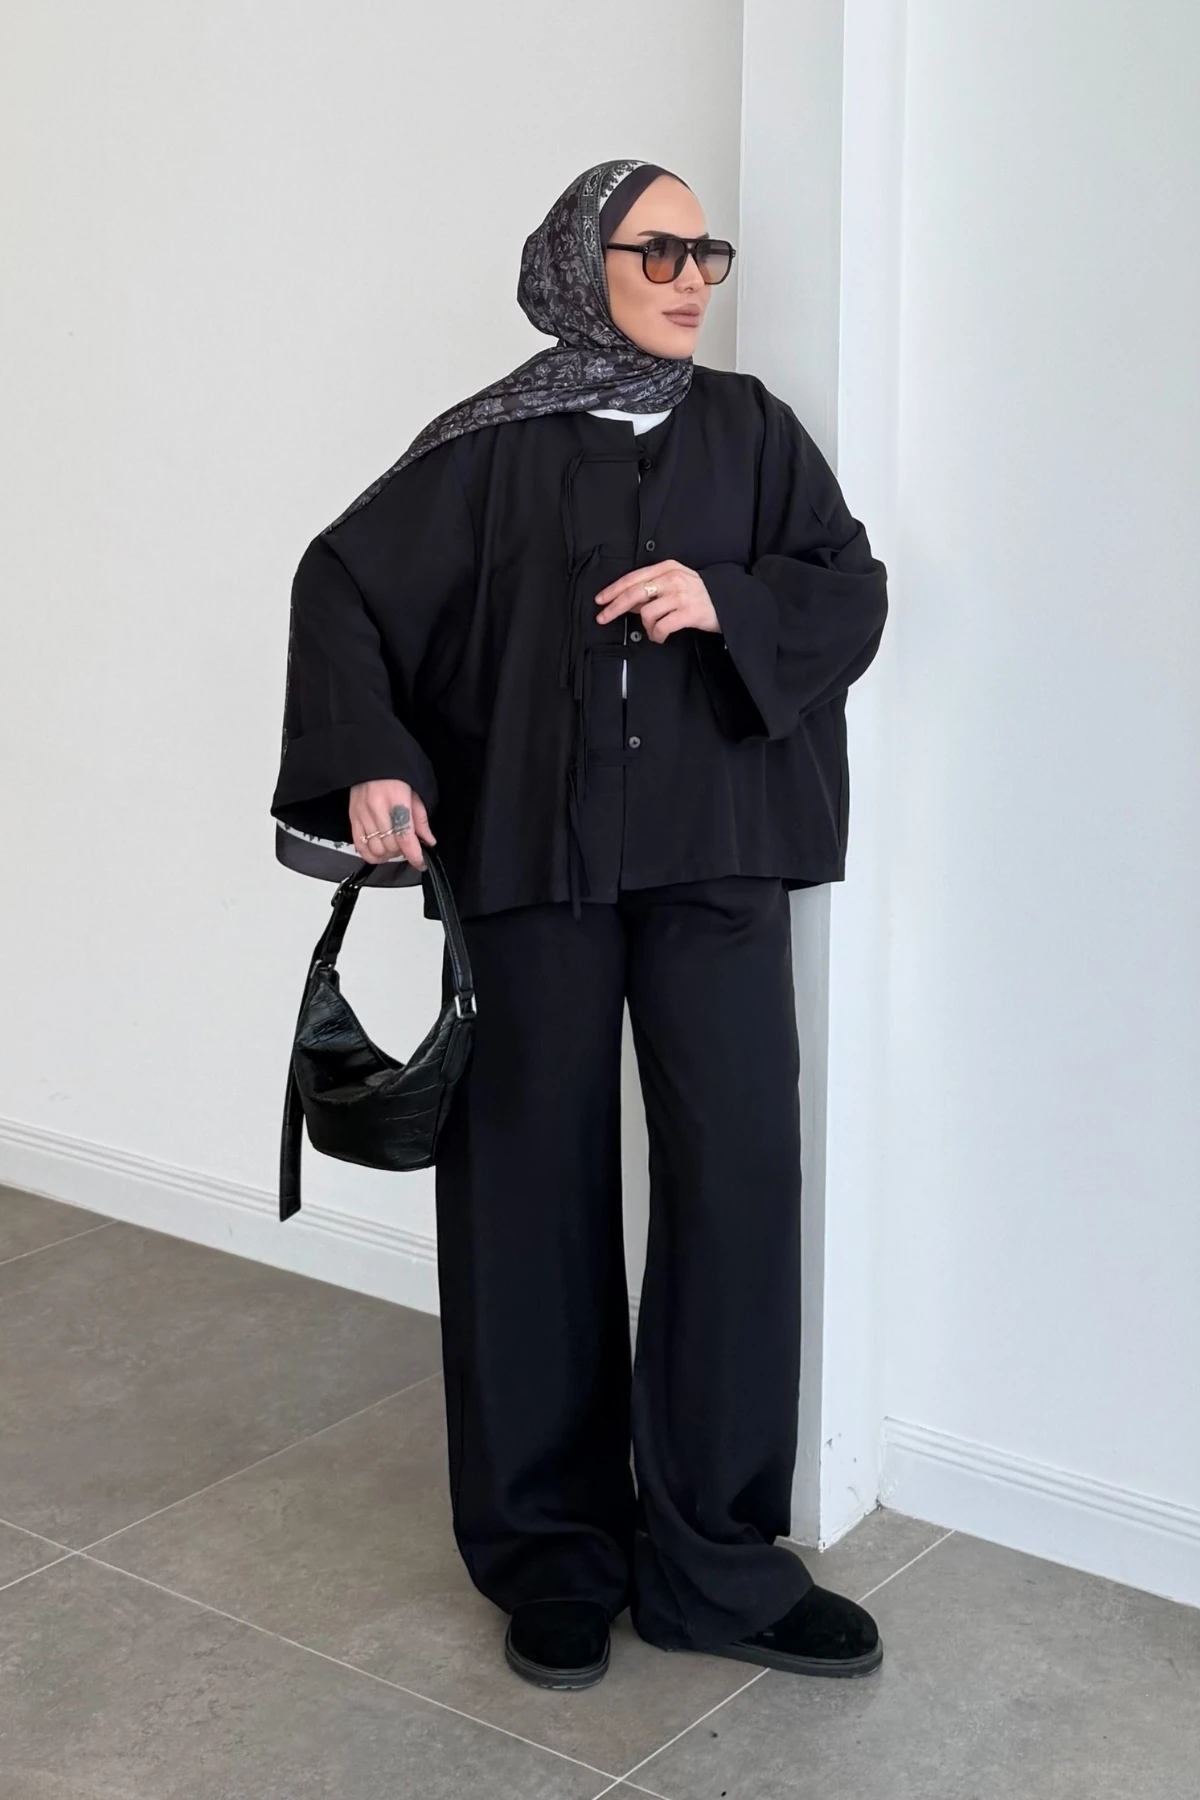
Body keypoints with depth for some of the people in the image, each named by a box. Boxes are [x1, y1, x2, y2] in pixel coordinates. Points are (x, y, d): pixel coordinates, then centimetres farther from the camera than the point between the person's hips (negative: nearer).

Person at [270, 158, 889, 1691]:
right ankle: (552, 1549, 18)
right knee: (533, 1187, 3)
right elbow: (341, 582, 4)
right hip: (532, 863, -1)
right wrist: (368, 761, -9)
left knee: (740, 1178, -3)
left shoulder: (748, 429, 10)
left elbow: (854, 592, 6)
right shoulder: (489, 447, 4)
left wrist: (728, 600, -13)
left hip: (712, 857, 2)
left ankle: (712, 1558, 10)